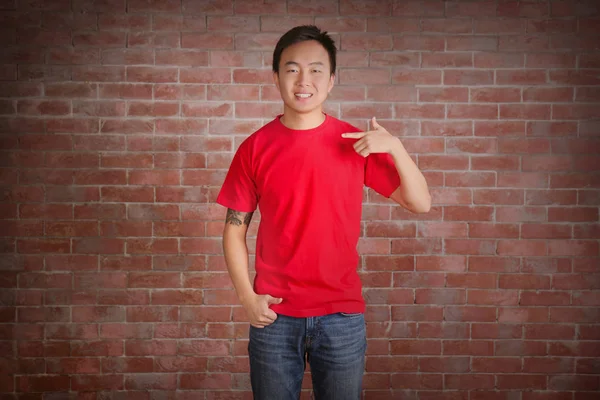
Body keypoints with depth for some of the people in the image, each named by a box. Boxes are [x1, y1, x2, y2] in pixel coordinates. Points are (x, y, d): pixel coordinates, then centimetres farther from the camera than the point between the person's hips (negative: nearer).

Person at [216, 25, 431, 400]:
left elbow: (420, 203, -2)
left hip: (342, 316, 0)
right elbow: (235, 229, 3)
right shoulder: (256, 147, -2)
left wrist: (395, 147, -15)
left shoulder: (357, 143, -1)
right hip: (274, 315, 0)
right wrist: (247, 298, -6)